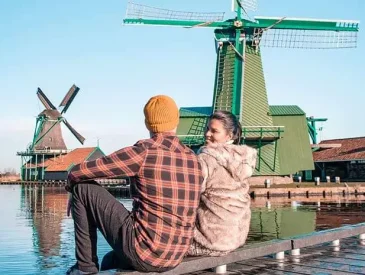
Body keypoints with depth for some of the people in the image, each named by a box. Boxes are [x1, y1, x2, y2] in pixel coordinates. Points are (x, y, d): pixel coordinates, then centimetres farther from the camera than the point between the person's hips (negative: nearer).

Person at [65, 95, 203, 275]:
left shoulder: (143, 152, -13)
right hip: (175, 257, 7)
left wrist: (72, 181, 17)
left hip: (142, 251, -7)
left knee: (84, 188, 4)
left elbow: (78, 172, -7)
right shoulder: (193, 159, 6)